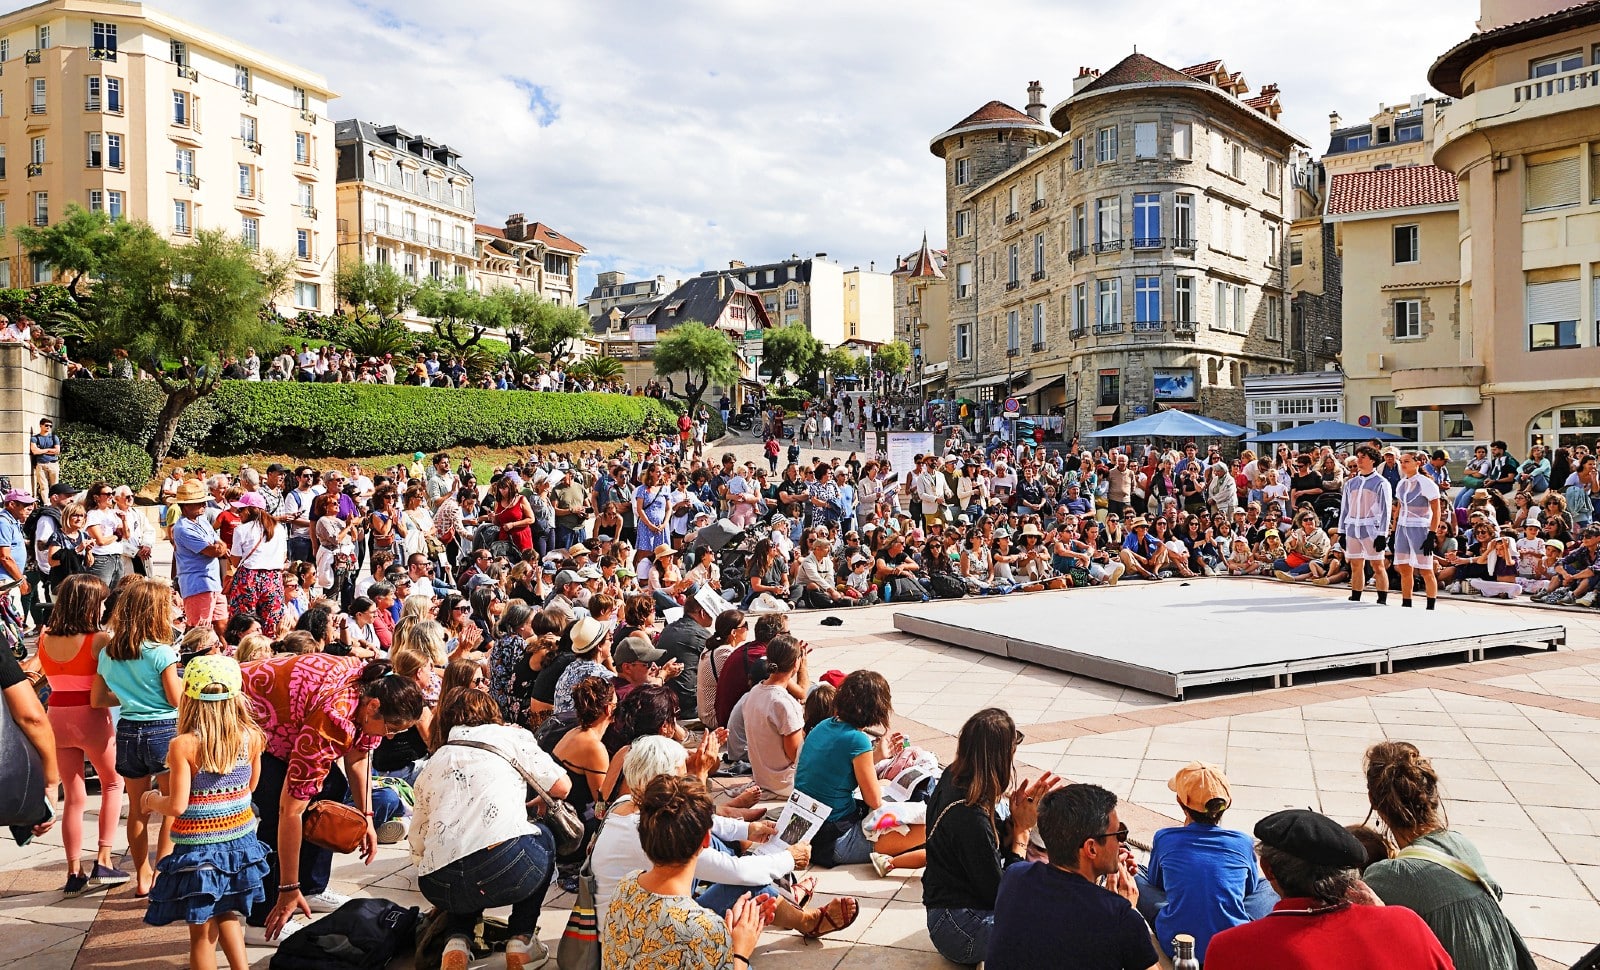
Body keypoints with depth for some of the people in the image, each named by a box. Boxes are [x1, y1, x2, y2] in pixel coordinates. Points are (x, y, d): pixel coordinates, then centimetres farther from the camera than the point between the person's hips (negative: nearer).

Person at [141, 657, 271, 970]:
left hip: (198, 848, -4)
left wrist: (152, 799, 3)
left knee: (202, 932, 9)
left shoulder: (183, 746, -18)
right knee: (228, 916, 23)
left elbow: (177, 806, -17)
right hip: (240, 839, 4)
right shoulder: (251, 737, -7)